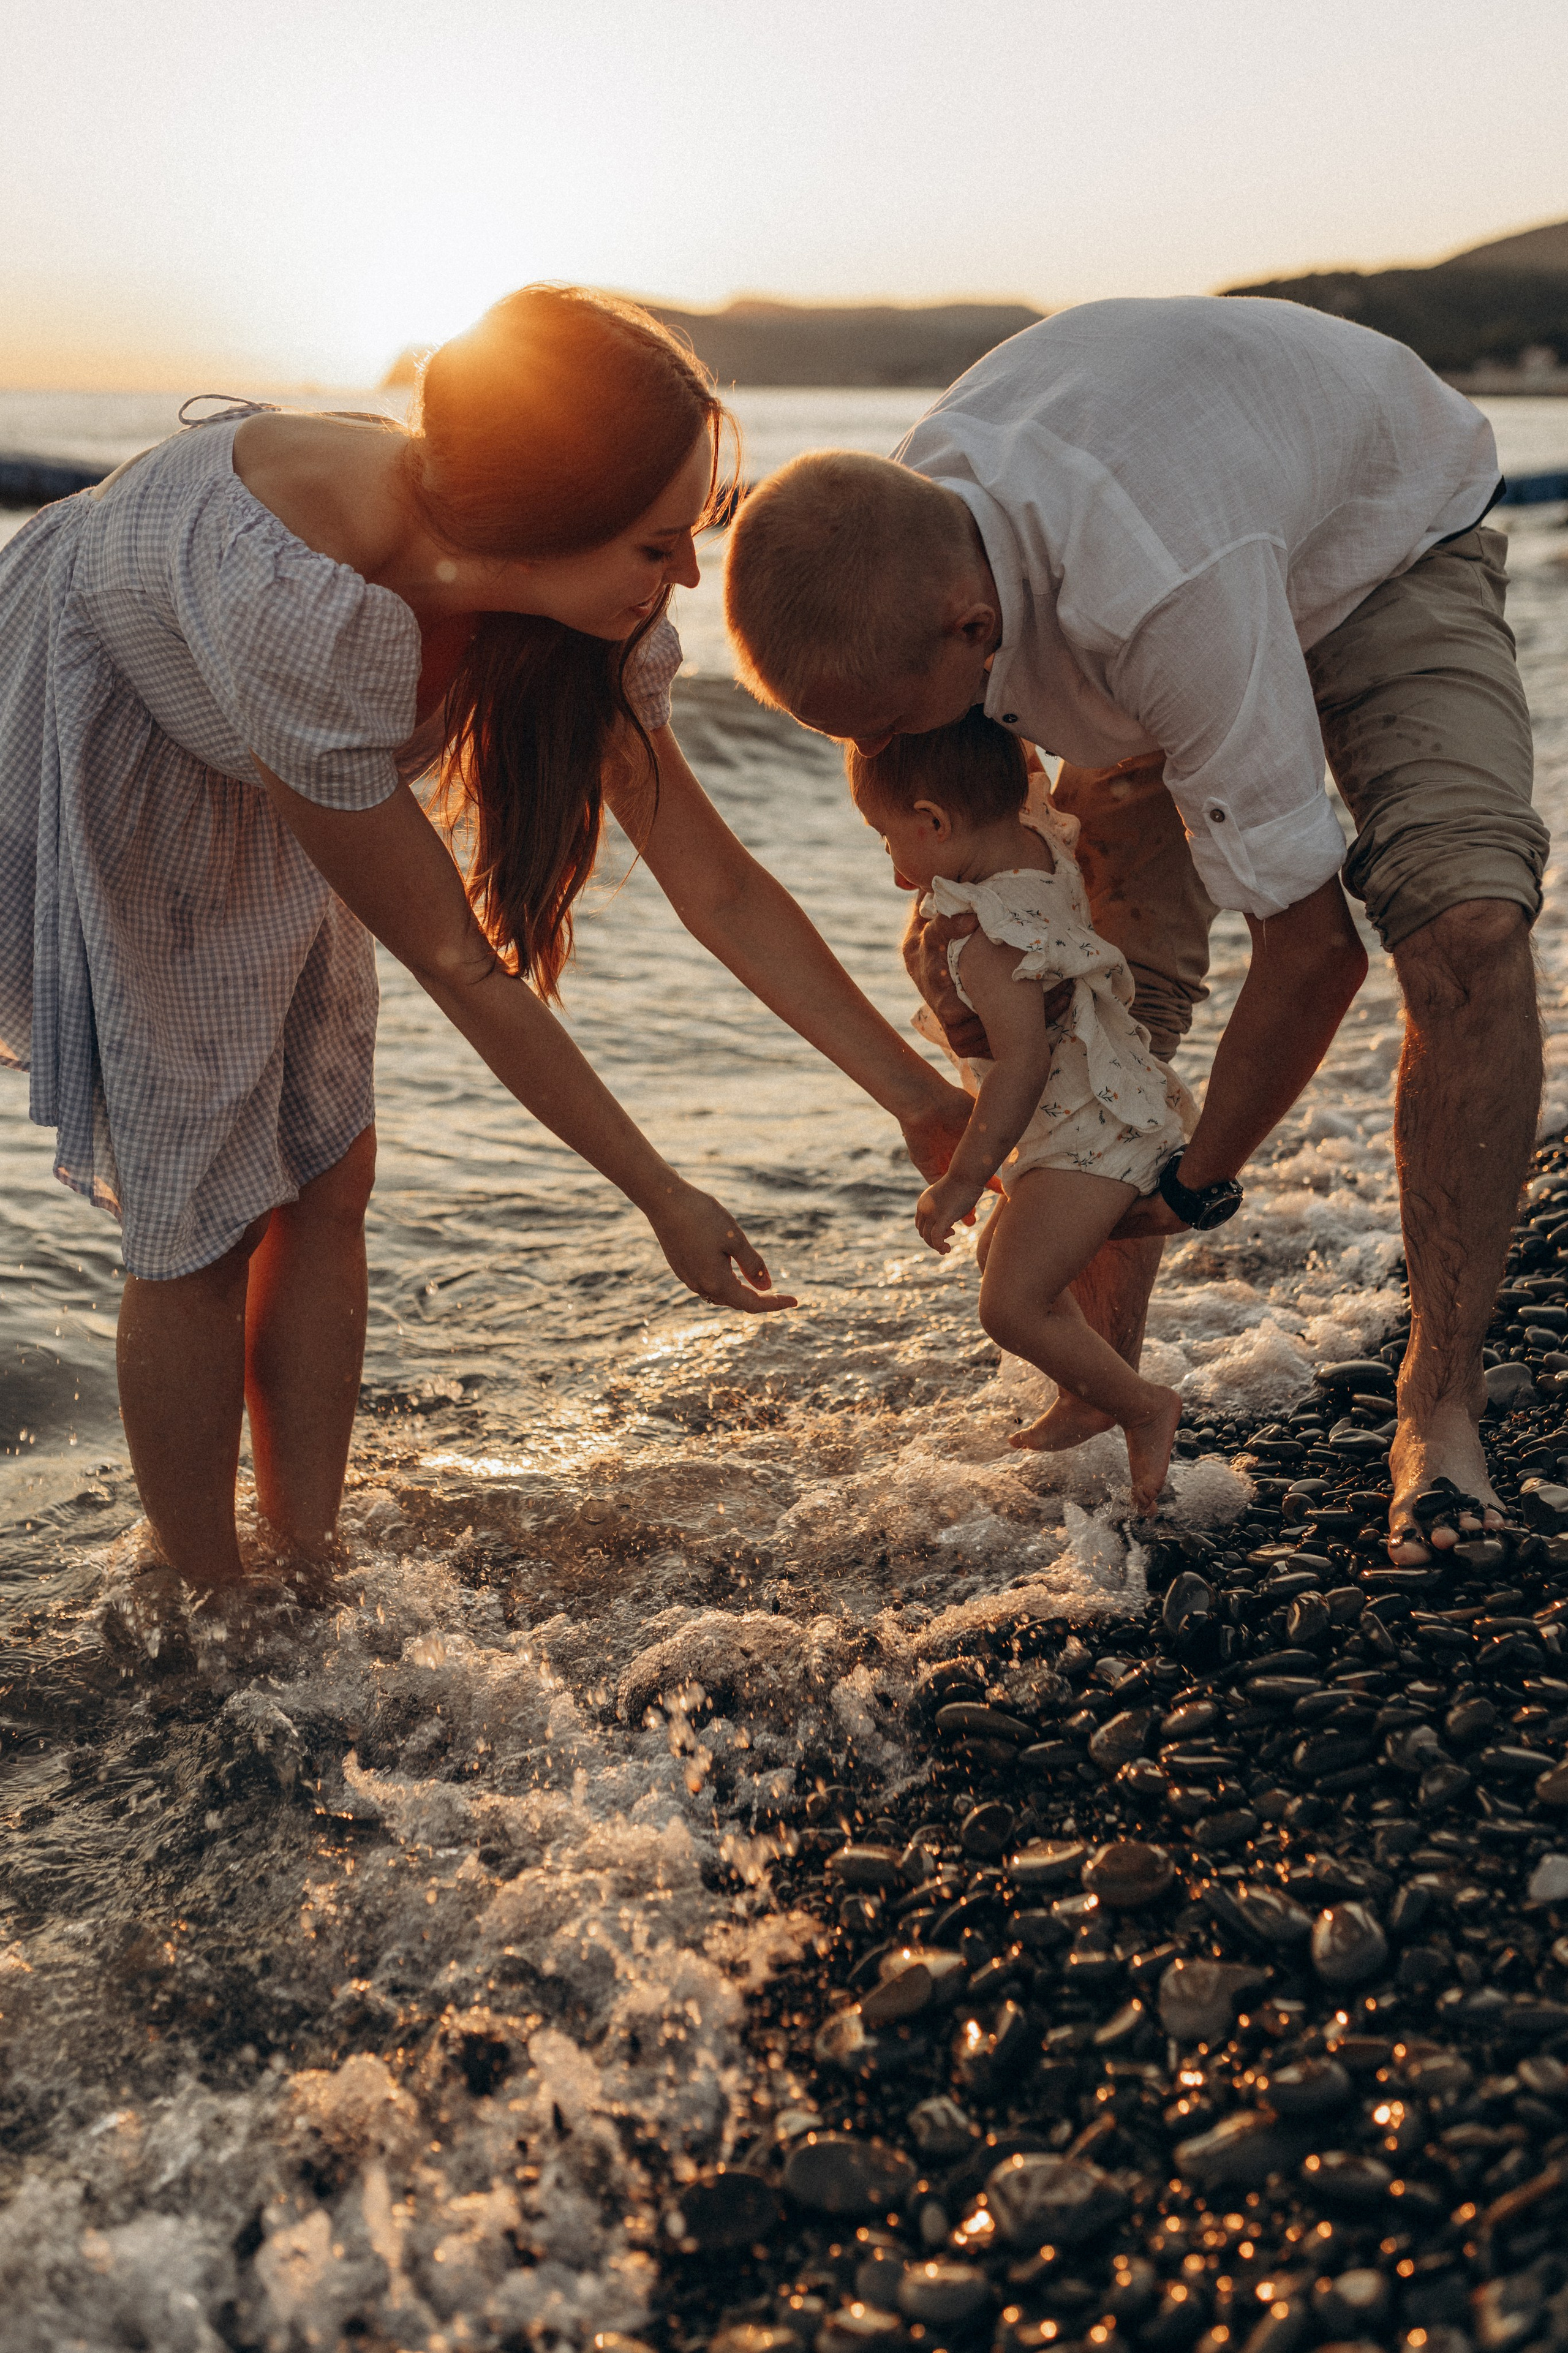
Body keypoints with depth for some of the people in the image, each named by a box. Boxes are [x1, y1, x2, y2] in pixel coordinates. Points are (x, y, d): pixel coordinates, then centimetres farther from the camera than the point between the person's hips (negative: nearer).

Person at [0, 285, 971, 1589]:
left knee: (326, 1176, 4)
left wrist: (923, 1098, -10)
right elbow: (452, 960, -32)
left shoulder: (583, 612, -22)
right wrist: (664, 1198, -24)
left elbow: (716, 883, -13)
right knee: (202, 1218, -6)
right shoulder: (296, 609, -43)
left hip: (258, 786, 7)